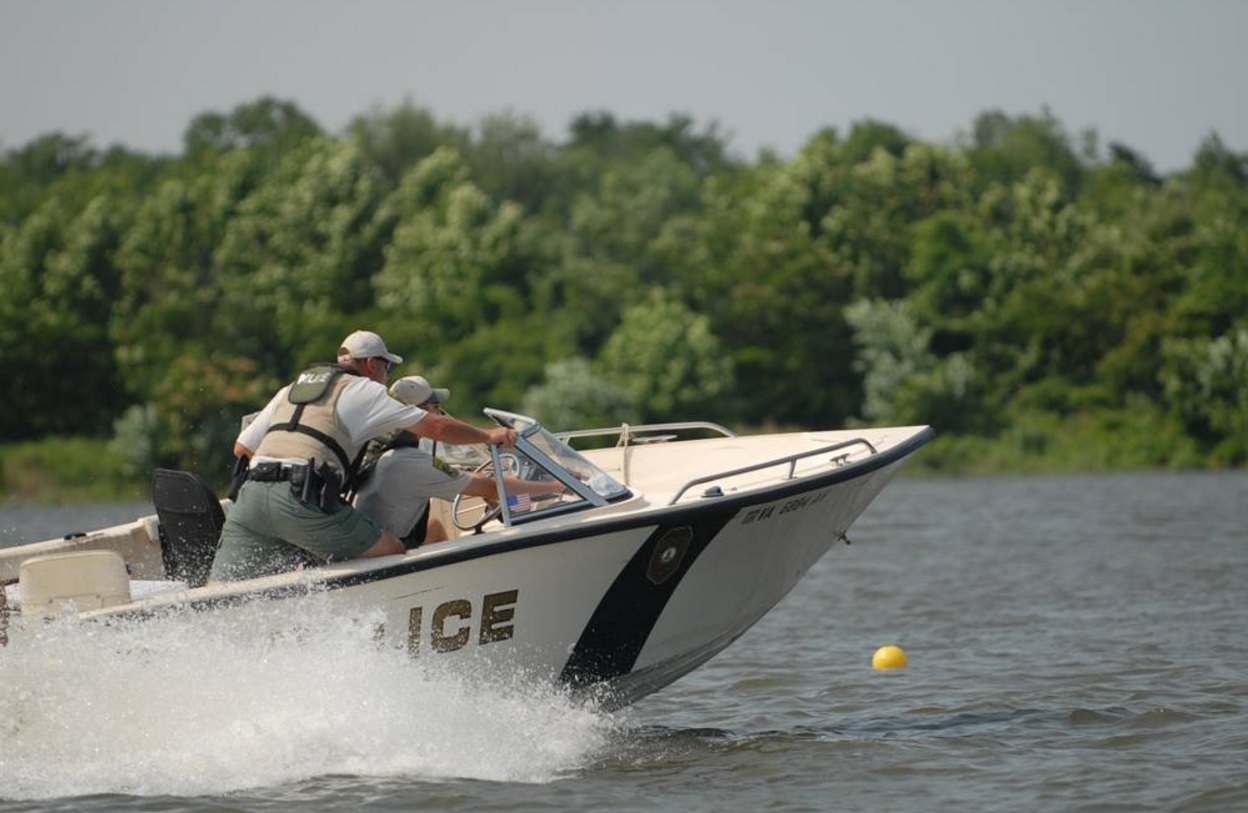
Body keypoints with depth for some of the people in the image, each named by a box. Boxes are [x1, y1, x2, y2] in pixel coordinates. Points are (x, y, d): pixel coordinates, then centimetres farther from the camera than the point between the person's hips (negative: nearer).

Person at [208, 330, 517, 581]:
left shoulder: (291, 390, 30)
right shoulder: (364, 391, 14)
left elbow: (242, 448, 31)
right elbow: (436, 426, 15)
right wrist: (488, 436, 29)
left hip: (250, 492, 5)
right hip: (300, 495, -5)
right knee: (391, 553, 6)